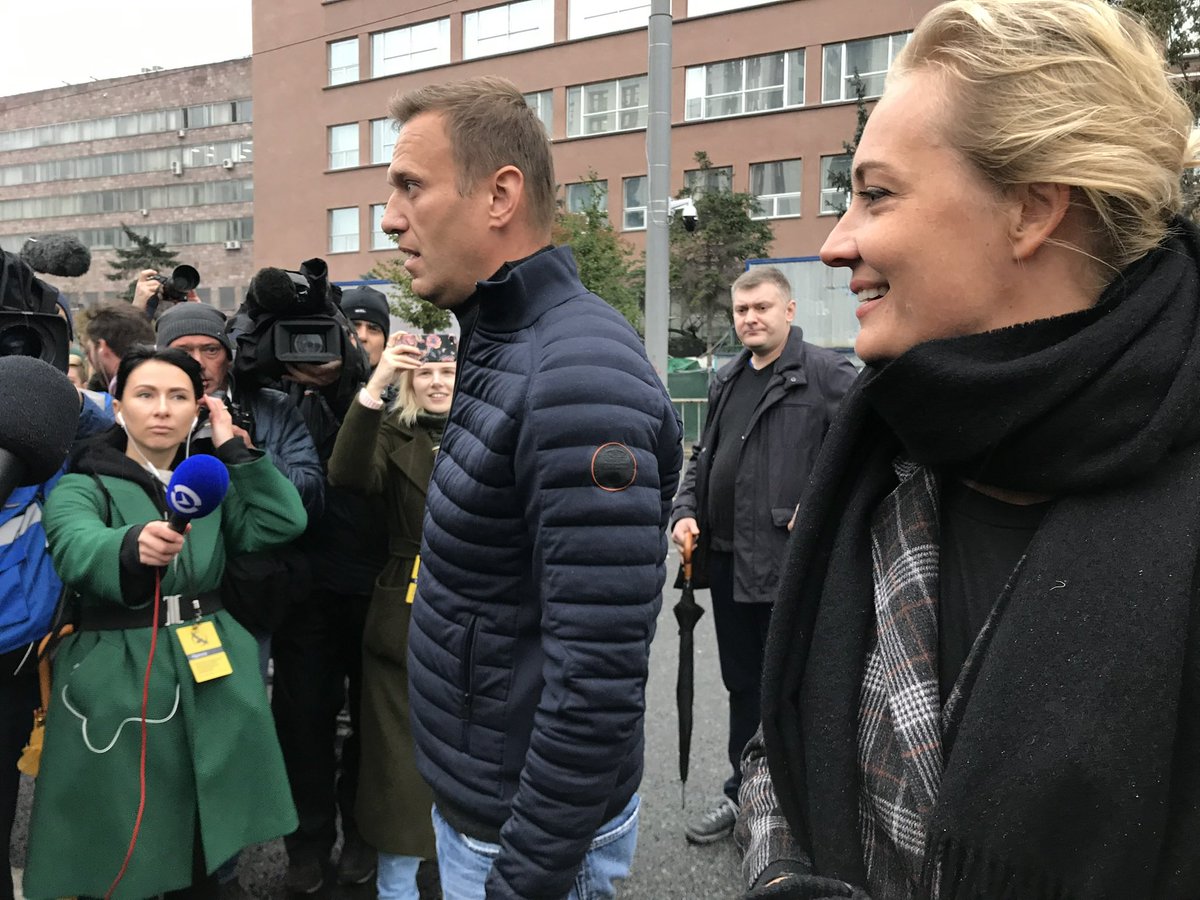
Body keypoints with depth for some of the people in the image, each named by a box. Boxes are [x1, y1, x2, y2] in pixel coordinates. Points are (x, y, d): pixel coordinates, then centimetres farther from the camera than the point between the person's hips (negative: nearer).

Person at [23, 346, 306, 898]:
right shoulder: (82, 486, -4)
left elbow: (284, 522, -3)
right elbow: (79, 551, -26)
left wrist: (233, 447, -4)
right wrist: (135, 546, -48)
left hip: (210, 675, 4)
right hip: (118, 682, -3)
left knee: (204, 847, 13)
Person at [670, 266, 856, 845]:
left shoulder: (826, 373, -7)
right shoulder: (726, 381, 15)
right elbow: (703, 458, 21)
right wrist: (685, 510, 6)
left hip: (790, 563, -7)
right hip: (727, 559, 7)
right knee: (741, 684, 19)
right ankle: (742, 793, 35)